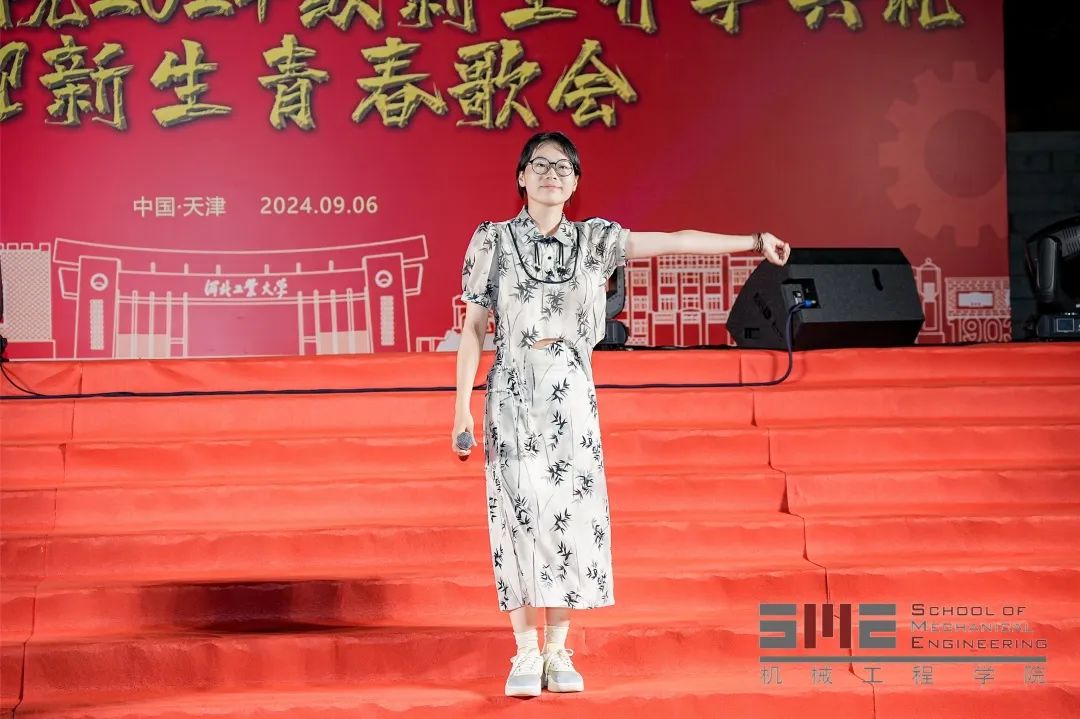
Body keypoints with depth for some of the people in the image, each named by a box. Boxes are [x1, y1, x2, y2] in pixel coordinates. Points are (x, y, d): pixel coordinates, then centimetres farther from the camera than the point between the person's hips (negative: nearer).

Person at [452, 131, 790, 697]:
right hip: (513, 394, -2)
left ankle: (558, 651, 11)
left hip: (571, 395, 2)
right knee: (520, 514, -1)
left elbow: (677, 242, 2)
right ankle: (526, 653, 8)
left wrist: (752, 242, -4)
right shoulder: (493, 240, 1)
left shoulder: (594, 239, 6)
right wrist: (462, 406, -3)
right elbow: (474, 327, 1)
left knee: (571, 514, 1)